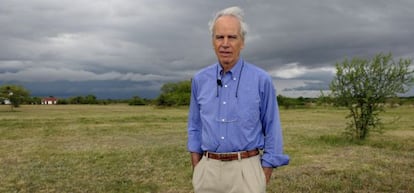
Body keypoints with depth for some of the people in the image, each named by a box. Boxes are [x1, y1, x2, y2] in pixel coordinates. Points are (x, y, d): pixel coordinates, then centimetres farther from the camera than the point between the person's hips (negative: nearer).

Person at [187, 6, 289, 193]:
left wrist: (265, 173, -3)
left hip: (245, 169, -3)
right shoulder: (200, 80, 3)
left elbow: (272, 130, -1)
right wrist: (196, 168, 8)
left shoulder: (261, 80, -7)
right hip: (208, 168, 3)